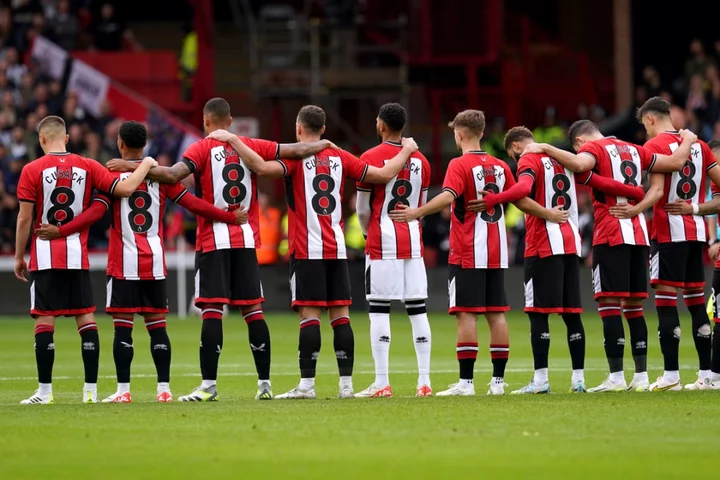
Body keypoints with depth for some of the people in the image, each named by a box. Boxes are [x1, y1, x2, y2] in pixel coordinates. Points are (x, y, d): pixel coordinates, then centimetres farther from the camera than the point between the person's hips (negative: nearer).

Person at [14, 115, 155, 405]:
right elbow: (125, 188, -4)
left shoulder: (32, 171, -5)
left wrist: (19, 256, 4)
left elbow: (24, 218, -5)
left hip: (45, 256, -2)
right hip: (78, 255, 2)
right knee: (86, 318, 6)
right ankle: (91, 390, 4)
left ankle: (45, 390, -3)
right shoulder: (86, 167, 1)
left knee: (45, 320, -1)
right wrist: (146, 165, 12)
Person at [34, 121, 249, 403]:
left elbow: (95, 213, -14)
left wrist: (60, 232, -16)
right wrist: (231, 218, 10)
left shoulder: (112, 176, -4)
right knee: (157, 324, 6)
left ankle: (123, 390, -5)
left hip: (123, 263, -3)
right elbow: (193, 204, 4)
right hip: (155, 263, 3)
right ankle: (164, 389, 4)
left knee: (122, 325, -2)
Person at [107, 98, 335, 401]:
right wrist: (323, 145, 30)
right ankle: (264, 383, 8)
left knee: (212, 310, -7)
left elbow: (172, 175, -20)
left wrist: (133, 167, -17)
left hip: (214, 240, -4)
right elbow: (295, 151, 11)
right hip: (247, 239, 4)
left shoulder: (203, 149, -6)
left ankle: (209, 385, -11)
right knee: (253, 309, 8)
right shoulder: (252, 147, 7)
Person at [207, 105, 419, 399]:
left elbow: (262, 167, -24)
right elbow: (383, 175, 10)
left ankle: (307, 384, -11)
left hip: (307, 250, -4)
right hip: (337, 250, 4)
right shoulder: (339, 158, 8)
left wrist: (232, 140, -16)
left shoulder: (296, 157, -6)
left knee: (310, 314, -7)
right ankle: (346, 383, 4)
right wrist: (406, 151, 27)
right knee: (340, 314, 5)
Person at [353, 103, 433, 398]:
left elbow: (363, 210, -2)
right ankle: (424, 381, 4)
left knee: (379, 309, -3)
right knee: (417, 309, 6)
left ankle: (382, 383, -7)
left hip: (383, 241, -5)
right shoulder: (420, 161, 9)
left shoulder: (371, 158, -7)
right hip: (413, 240, 5)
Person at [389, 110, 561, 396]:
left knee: (466, 314, -6)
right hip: (496, 254, 6)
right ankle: (498, 380, 7)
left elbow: (447, 197, -24)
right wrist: (551, 215, 31)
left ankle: (466, 381, -10)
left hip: (467, 253, -6)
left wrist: (416, 212, -33)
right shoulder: (500, 166, 10)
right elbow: (522, 201, 17)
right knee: (496, 314, 7)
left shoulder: (460, 165, -8)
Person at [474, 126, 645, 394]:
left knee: (538, 313, -5)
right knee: (571, 314, 9)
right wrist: (636, 193, 29)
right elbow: (600, 183, 18)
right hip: (571, 244, 7)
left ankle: (540, 379, -9)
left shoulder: (529, 161, -4)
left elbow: (523, 189, -26)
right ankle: (578, 379, 9)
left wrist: (491, 201, -38)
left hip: (543, 246, -7)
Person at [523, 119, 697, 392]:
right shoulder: (634, 151, 17)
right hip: (638, 235, 7)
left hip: (611, 236, -7)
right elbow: (676, 163, 19)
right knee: (634, 305, 11)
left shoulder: (594, 148, -3)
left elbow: (579, 164, -26)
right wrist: (688, 141, 38)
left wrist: (545, 148, -16)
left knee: (609, 304, -6)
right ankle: (641, 376, 10)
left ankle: (616, 377, -10)